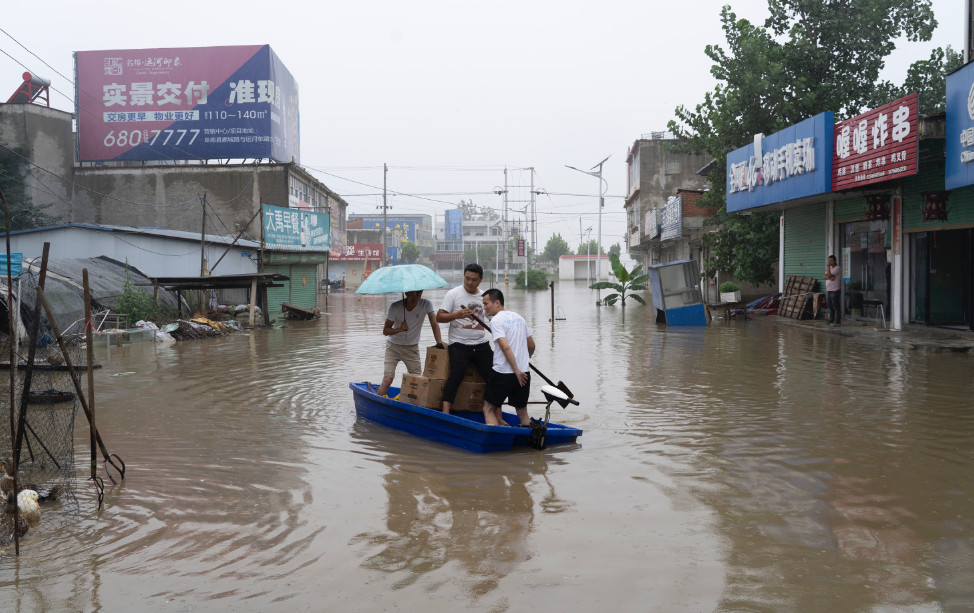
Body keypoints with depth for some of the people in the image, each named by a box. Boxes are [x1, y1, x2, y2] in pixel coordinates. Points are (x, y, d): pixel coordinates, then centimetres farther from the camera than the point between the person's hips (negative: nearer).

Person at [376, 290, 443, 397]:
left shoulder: (426, 304, -16)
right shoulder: (395, 307, -19)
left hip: (412, 348, 2)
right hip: (394, 346, -2)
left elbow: (434, 324, -18)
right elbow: (385, 331, -15)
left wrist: (440, 343, -31)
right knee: (388, 379, -13)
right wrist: (400, 329, -33)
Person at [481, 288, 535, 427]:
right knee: (522, 412, 16)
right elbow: (531, 346, 18)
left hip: (503, 373, -6)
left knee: (489, 408, 7)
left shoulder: (496, 320, -9)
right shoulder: (519, 317, 13)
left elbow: (505, 347, -20)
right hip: (524, 373, 6)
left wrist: (516, 370, -18)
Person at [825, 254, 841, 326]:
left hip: (835, 291, -8)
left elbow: (829, 275, -18)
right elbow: (825, 276, 8)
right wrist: (830, 277, -13)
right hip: (828, 290, 8)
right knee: (830, 307, 12)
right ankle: (831, 321, 19)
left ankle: (838, 322, -3)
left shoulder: (837, 268, -10)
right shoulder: (830, 268, 18)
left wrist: (828, 266, -10)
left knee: (836, 307, -6)